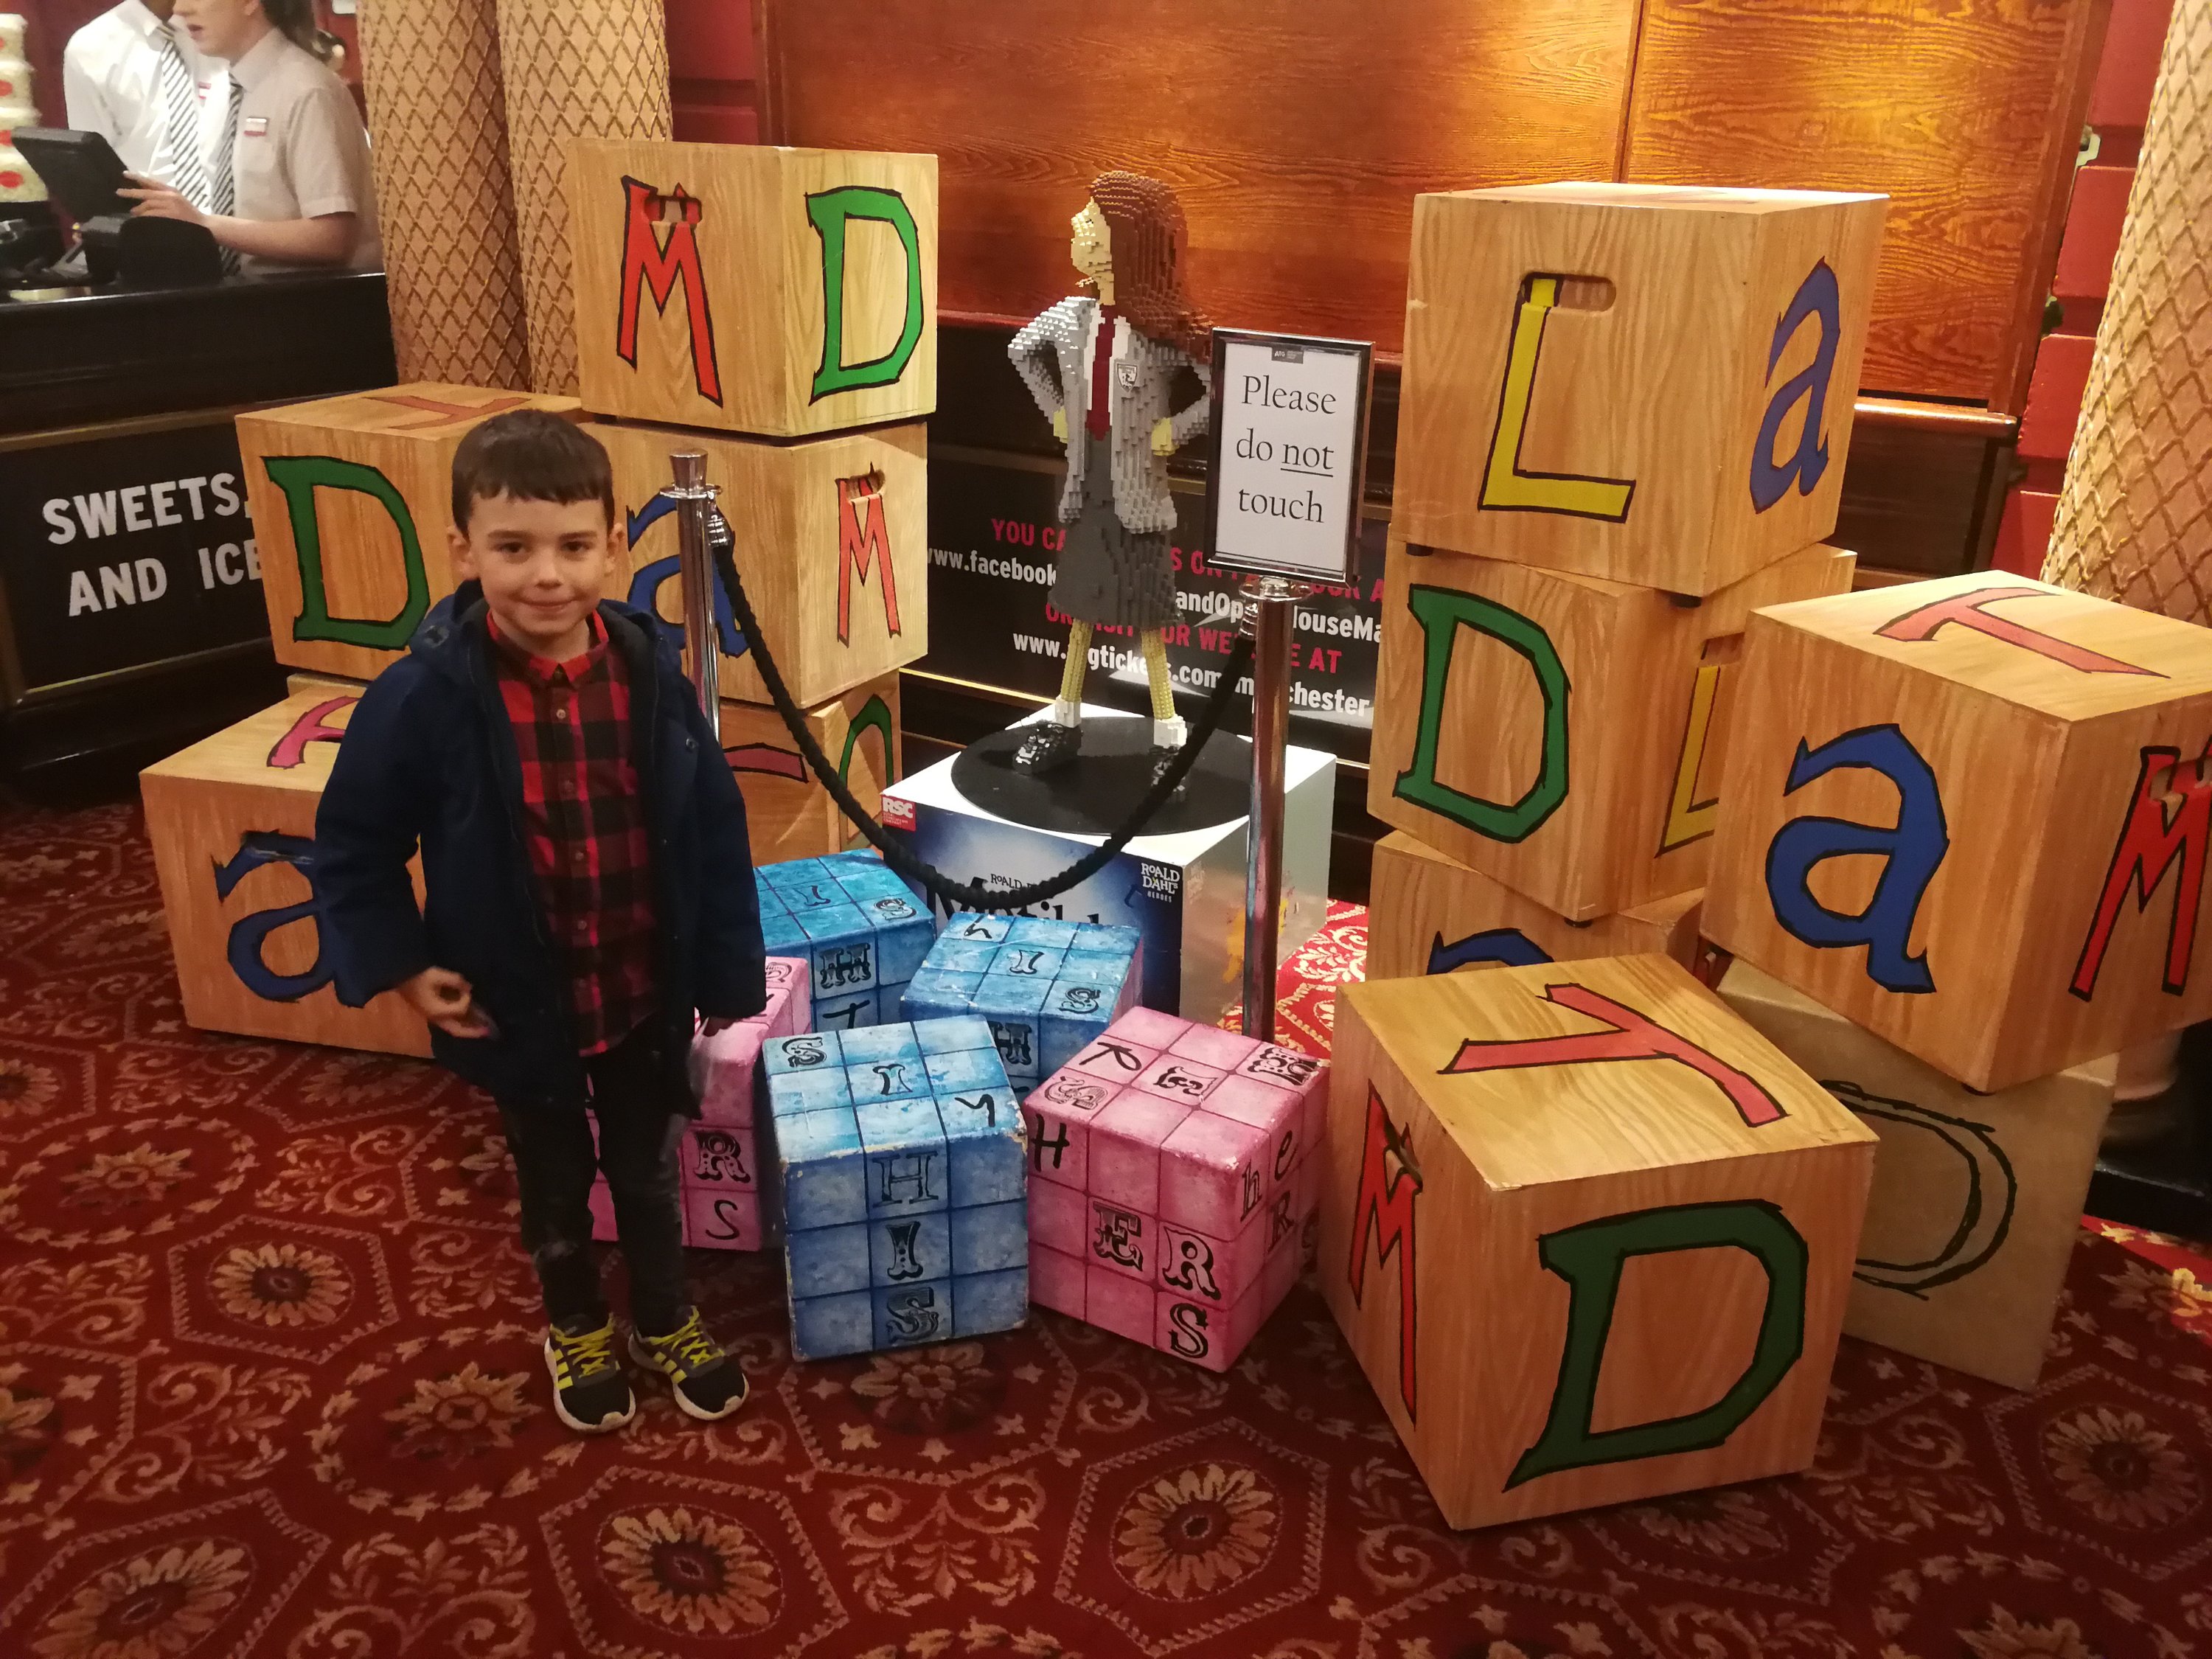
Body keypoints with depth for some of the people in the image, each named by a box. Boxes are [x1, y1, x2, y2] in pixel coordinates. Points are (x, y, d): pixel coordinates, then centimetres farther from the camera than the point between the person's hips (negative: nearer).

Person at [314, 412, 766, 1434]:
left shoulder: (652, 674, -15)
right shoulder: (422, 698, -21)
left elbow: (714, 831, -6)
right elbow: (351, 849, -7)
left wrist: (727, 973, -2)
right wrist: (403, 968, -13)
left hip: (647, 996, 2)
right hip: (520, 1008, -1)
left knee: (648, 1171, 23)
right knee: (554, 1184, 22)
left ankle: (666, 1321, 48)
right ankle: (576, 1328, 49)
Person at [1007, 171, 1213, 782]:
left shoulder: (1165, 327, -16)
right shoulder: (1071, 316, 0)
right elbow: (1021, 351, 20)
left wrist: (1177, 429, -14)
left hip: (1137, 493, -5)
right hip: (1086, 485, 5)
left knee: (1147, 621, 1)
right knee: (1081, 610, 15)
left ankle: (1169, 740, 11)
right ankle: (1065, 724, 27)